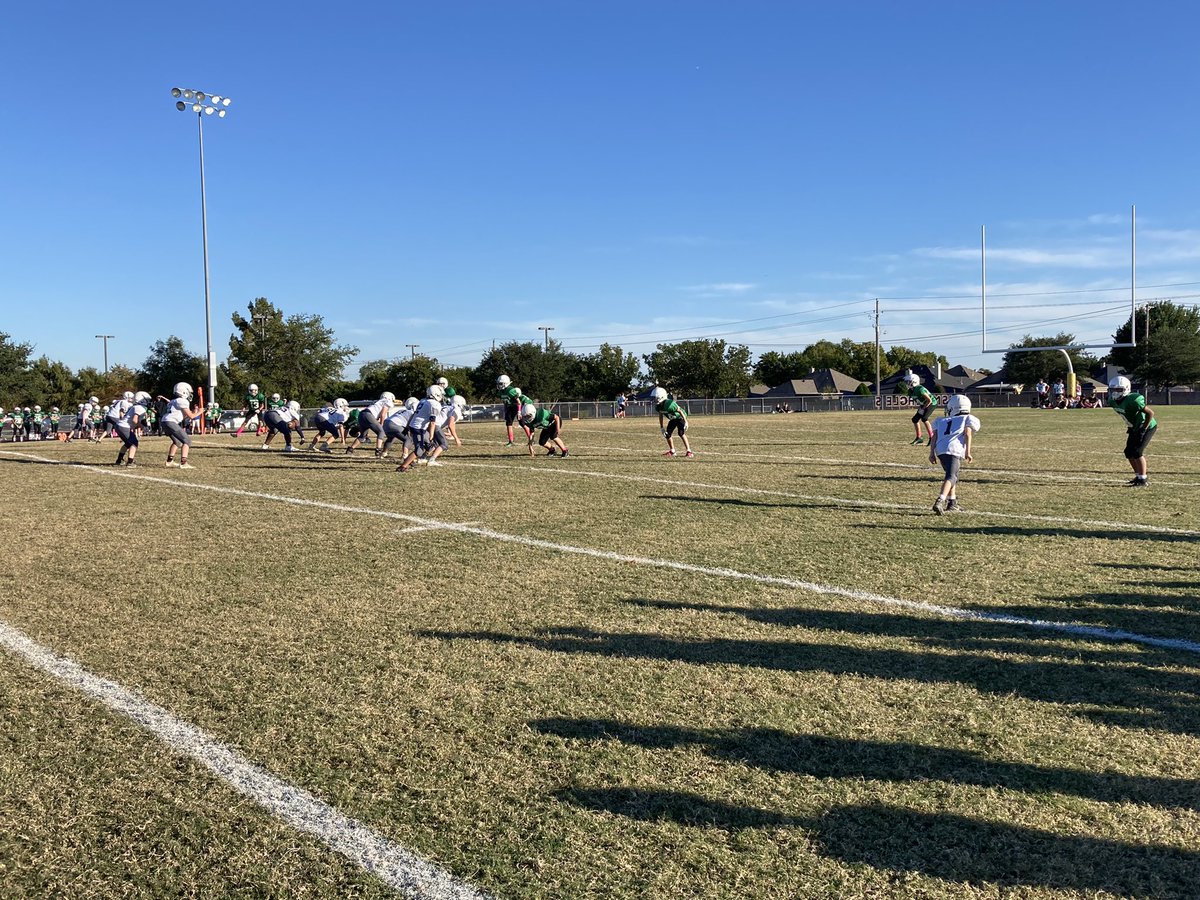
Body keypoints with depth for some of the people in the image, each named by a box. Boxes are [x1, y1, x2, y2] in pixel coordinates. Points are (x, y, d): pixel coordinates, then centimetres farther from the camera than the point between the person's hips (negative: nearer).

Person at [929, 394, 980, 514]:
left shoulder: (942, 420, 29)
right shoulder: (968, 419, 19)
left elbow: (934, 437, 17)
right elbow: (967, 434, 3)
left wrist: (932, 453, 14)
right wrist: (967, 452, -2)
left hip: (940, 450, 5)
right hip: (954, 450, -5)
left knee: (952, 475, 24)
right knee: (951, 477, -13)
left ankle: (952, 503, 25)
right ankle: (940, 502, -33)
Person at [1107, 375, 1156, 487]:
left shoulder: (1132, 401, -31)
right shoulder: (1113, 401, -6)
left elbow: (1150, 413, -26)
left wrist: (1143, 430, -24)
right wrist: (1130, 427, 12)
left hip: (1147, 427, -9)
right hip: (1135, 428, 9)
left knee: (1137, 452, -15)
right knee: (1129, 452, 8)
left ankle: (1143, 480, -8)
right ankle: (1139, 476, 22)